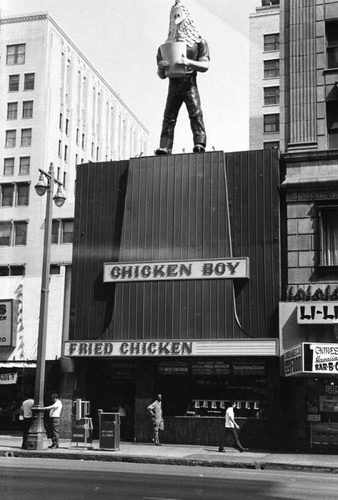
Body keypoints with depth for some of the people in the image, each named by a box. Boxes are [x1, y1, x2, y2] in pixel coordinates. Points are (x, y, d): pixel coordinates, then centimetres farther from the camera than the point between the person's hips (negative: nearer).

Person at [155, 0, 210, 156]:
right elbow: (161, 75, 20)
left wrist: (188, 62, -17)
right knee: (168, 116, -8)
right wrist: (161, 67, -4)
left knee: (195, 113, -18)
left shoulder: (199, 41, 10)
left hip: (189, 83, -3)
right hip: (173, 86, 3)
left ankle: (200, 143, -24)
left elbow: (205, 66, 0)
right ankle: (164, 147, -15)